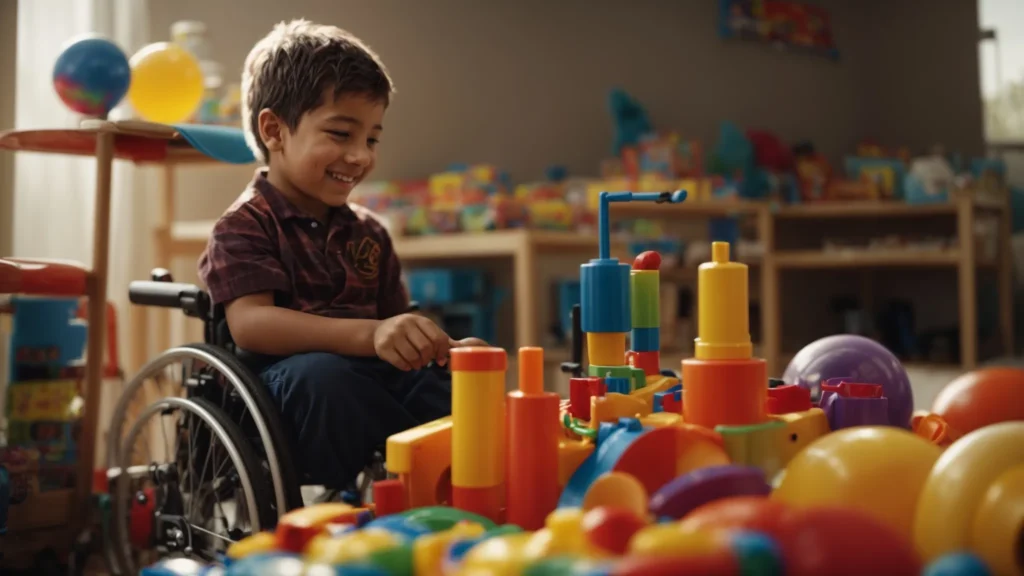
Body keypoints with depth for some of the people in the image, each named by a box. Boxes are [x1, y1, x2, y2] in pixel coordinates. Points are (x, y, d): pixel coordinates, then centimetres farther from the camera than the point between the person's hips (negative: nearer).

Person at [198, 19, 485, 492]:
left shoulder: (368, 232, 23)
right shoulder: (244, 227, 0)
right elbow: (250, 324, -17)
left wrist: (443, 347, -4)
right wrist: (370, 335, -31)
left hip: (379, 377, 6)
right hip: (297, 379, -5)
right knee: (320, 373, -38)